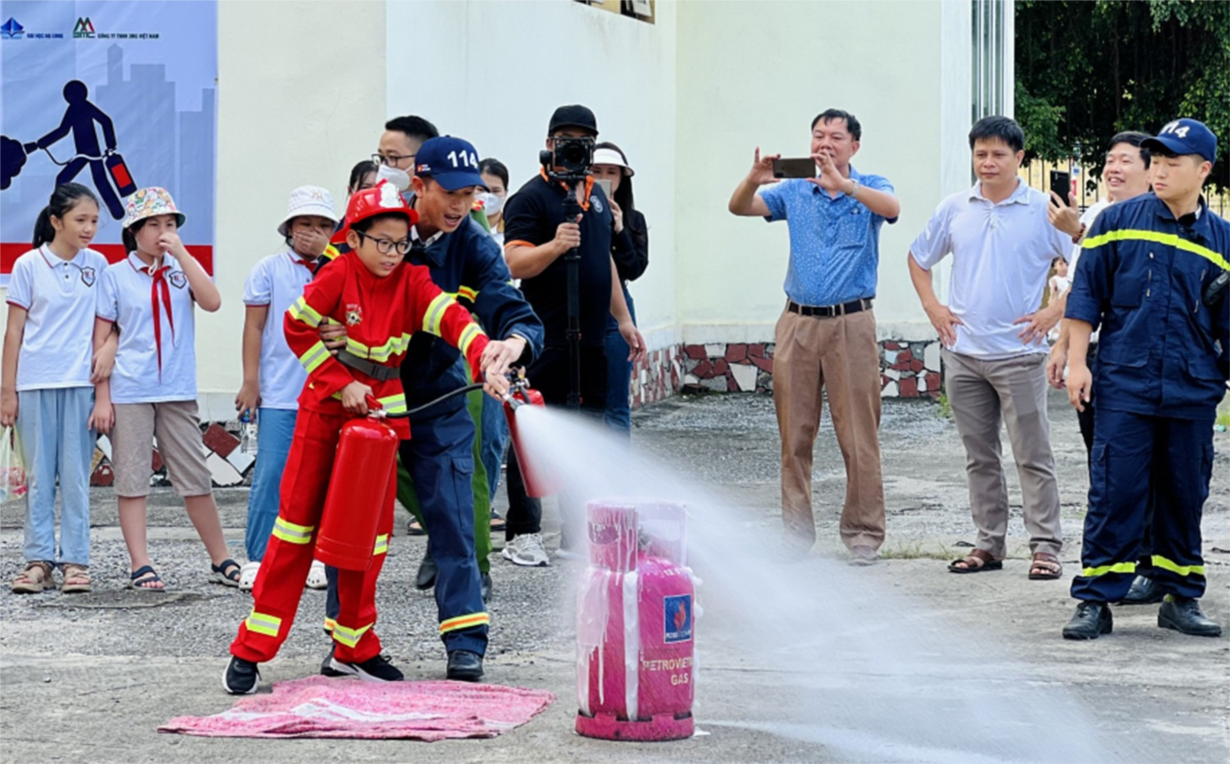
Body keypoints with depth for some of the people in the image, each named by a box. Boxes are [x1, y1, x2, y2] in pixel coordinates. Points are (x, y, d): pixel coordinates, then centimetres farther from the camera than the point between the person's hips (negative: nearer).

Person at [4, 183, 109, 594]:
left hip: (81, 383, 1)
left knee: (76, 476, 2)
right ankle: (38, 560, 8)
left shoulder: (97, 265, 5)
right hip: (35, 384, -1)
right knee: (39, 475, 3)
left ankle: (75, 561, 6)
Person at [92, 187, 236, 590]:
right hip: (129, 393, -2)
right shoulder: (116, 276, 1)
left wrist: (182, 255, -12)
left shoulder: (181, 269, 7)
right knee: (132, 480, 0)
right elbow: (101, 340, 1)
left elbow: (212, 302, -11)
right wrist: (102, 397, -4)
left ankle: (220, 560, 14)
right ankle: (141, 566, 5)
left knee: (196, 478, 5)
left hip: (178, 391, 2)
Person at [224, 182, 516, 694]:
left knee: (369, 531, 7)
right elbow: (298, 327, -5)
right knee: (298, 522, -2)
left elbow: (450, 318, -21)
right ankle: (251, 650, 2)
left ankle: (354, 647, 21)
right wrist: (342, 383, -12)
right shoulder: (339, 274, -10)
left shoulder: (413, 282, -5)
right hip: (324, 411, -3)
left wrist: (485, 359, -40)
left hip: (382, 415, 3)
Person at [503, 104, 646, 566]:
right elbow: (515, 264, -17)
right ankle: (522, 535, 1)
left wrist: (623, 320, 23)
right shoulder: (531, 198, -7)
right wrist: (555, 245, -33)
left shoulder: (596, 195, 18)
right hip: (546, 340, -8)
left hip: (591, 339, 8)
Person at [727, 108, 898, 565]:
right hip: (798, 322, 3)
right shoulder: (794, 192, 12)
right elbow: (739, 207, 1)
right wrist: (754, 180, -20)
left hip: (851, 322, -3)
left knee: (859, 436, -3)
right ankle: (796, 532, 10)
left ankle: (863, 535, 3)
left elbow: (892, 208, -18)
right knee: (795, 434, 4)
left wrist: (842, 183, -32)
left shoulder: (869, 188, 4)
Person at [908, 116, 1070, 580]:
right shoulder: (954, 210, 7)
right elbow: (918, 258, 21)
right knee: (979, 457, 10)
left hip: (1018, 353, -4)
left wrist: (1054, 312, -9)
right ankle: (989, 545, 18)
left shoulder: (1044, 211, -5)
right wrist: (932, 307, 9)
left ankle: (1045, 546, 1)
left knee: (1033, 456, -3)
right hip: (963, 353, 4)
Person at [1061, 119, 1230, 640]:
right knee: (1114, 494, -3)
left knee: (1185, 497, 8)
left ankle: (1182, 598, 18)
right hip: (1124, 387, -2)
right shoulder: (1118, 222, 3)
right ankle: (1095, 602, 1)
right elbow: (1086, 295, 5)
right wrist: (1077, 362, -2)